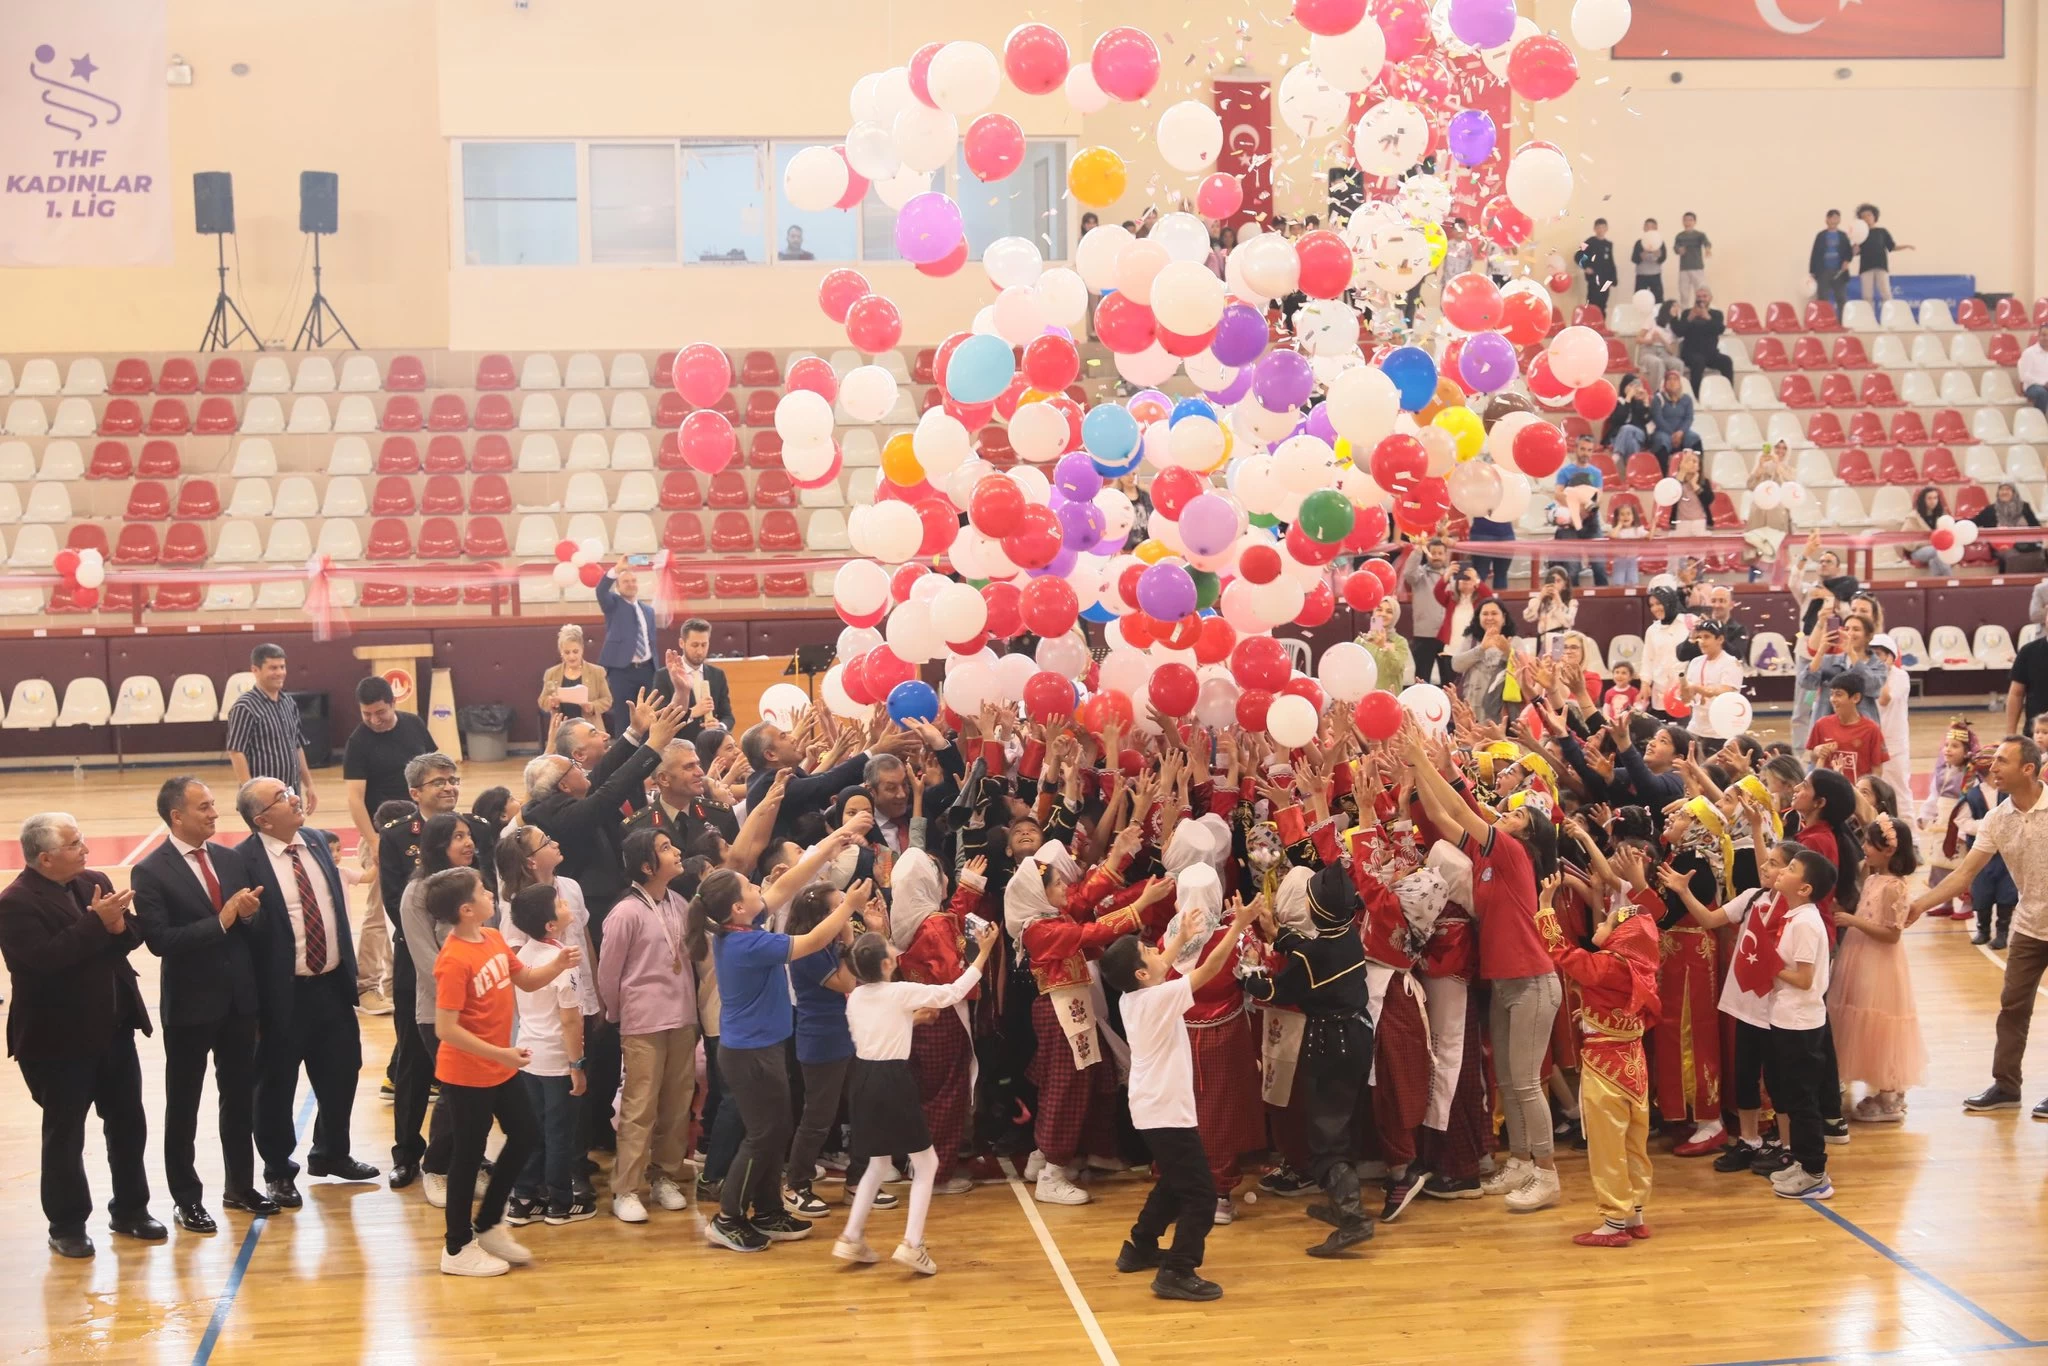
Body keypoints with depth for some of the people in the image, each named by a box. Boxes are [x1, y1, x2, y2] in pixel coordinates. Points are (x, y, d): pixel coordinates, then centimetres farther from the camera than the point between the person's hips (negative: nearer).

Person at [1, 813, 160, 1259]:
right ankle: (66, 1226, 18)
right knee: (65, 1135, 6)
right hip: (58, 1041, -7)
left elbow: (132, 935, 5)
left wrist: (119, 927, -18)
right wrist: (96, 923, -29)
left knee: (128, 1124, 14)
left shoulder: (94, 882, 5)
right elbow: (44, 959, -29)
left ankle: (130, 1209, 28)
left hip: (113, 1030, 7)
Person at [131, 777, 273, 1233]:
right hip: (189, 1006, -5)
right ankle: (186, 1198, 20)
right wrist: (223, 919, -22)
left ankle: (240, 1186, 29)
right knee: (183, 1106, 8)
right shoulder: (151, 872, -12)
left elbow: (250, 925, 8)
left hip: (239, 1000, 5)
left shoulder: (231, 859, 5)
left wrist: (250, 913, -15)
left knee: (240, 1097, 14)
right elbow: (159, 940, -20)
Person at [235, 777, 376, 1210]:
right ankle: (278, 1172, 27)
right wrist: (252, 1005, -16)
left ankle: (331, 1154, 39)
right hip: (284, 994, -6)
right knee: (276, 1087, 10)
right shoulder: (244, 861, -16)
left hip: (332, 985, 6)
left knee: (341, 1074, 17)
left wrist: (349, 971, 13)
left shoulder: (316, 843, 6)